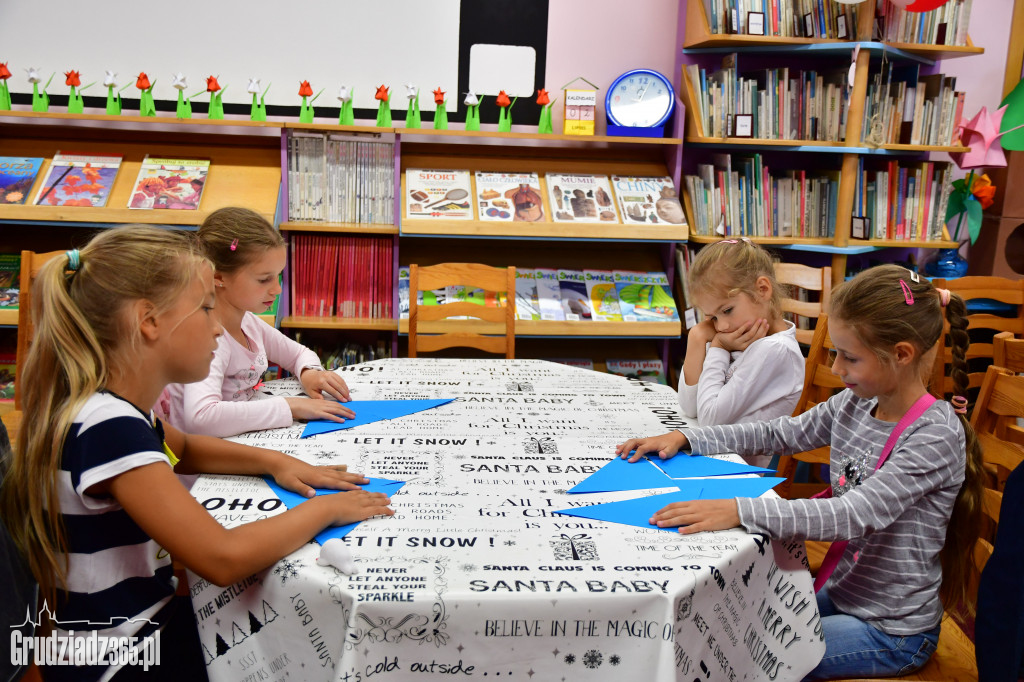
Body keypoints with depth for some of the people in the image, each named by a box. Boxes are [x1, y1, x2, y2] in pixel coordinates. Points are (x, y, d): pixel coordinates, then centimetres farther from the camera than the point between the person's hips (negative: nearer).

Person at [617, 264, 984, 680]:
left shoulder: (935, 435, -24)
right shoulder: (854, 404, -3)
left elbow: (855, 516, -34)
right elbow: (780, 434, 7)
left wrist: (739, 512, -44)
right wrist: (684, 438, -3)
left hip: (893, 630, -6)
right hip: (842, 592, 7)